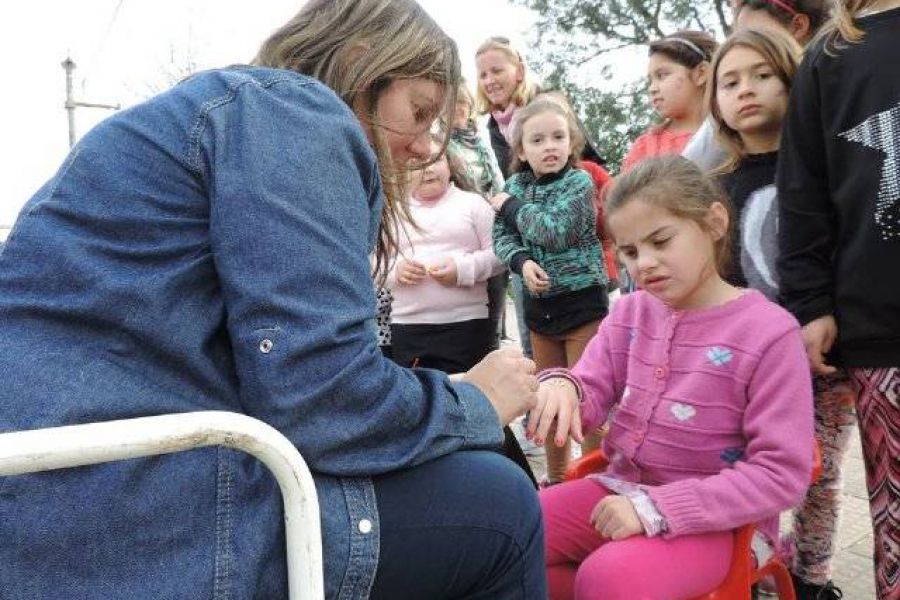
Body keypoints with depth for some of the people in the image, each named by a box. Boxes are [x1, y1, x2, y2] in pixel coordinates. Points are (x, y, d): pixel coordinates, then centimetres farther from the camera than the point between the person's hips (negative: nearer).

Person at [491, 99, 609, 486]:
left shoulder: (580, 182, -8)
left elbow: (556, 230, -21)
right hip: (539, 302, 5)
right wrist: (522, 261, -19)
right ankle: (556, 476, 30)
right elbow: (501, 238, 2)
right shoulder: (515, 185, 6)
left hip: (581, 298, -5)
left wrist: (511, 205, -9)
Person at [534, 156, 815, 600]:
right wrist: (560, 388, -22)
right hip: (621, 488, 6)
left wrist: (658, 507, -22)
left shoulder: (768, 332, -12)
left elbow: (781, 473, -14)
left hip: (716, 515, -6)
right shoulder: (629, 313, 5)